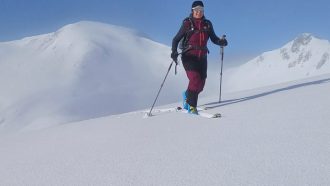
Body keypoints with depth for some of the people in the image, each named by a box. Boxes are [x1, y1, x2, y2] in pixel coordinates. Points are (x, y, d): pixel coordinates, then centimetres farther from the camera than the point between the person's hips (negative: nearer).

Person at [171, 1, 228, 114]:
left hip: (202, 57, 4)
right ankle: (192, 106, -9)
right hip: (189, 56, -4)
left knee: (201, 84, 3)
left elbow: (214, 39, 10)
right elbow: (176, 39, -2)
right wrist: (174, 52, -18)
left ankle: (187, 95, 34)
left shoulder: (207, 24, 9)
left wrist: (221, 42, -12)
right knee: (195, 79, -21)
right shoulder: (187, 23, -2)